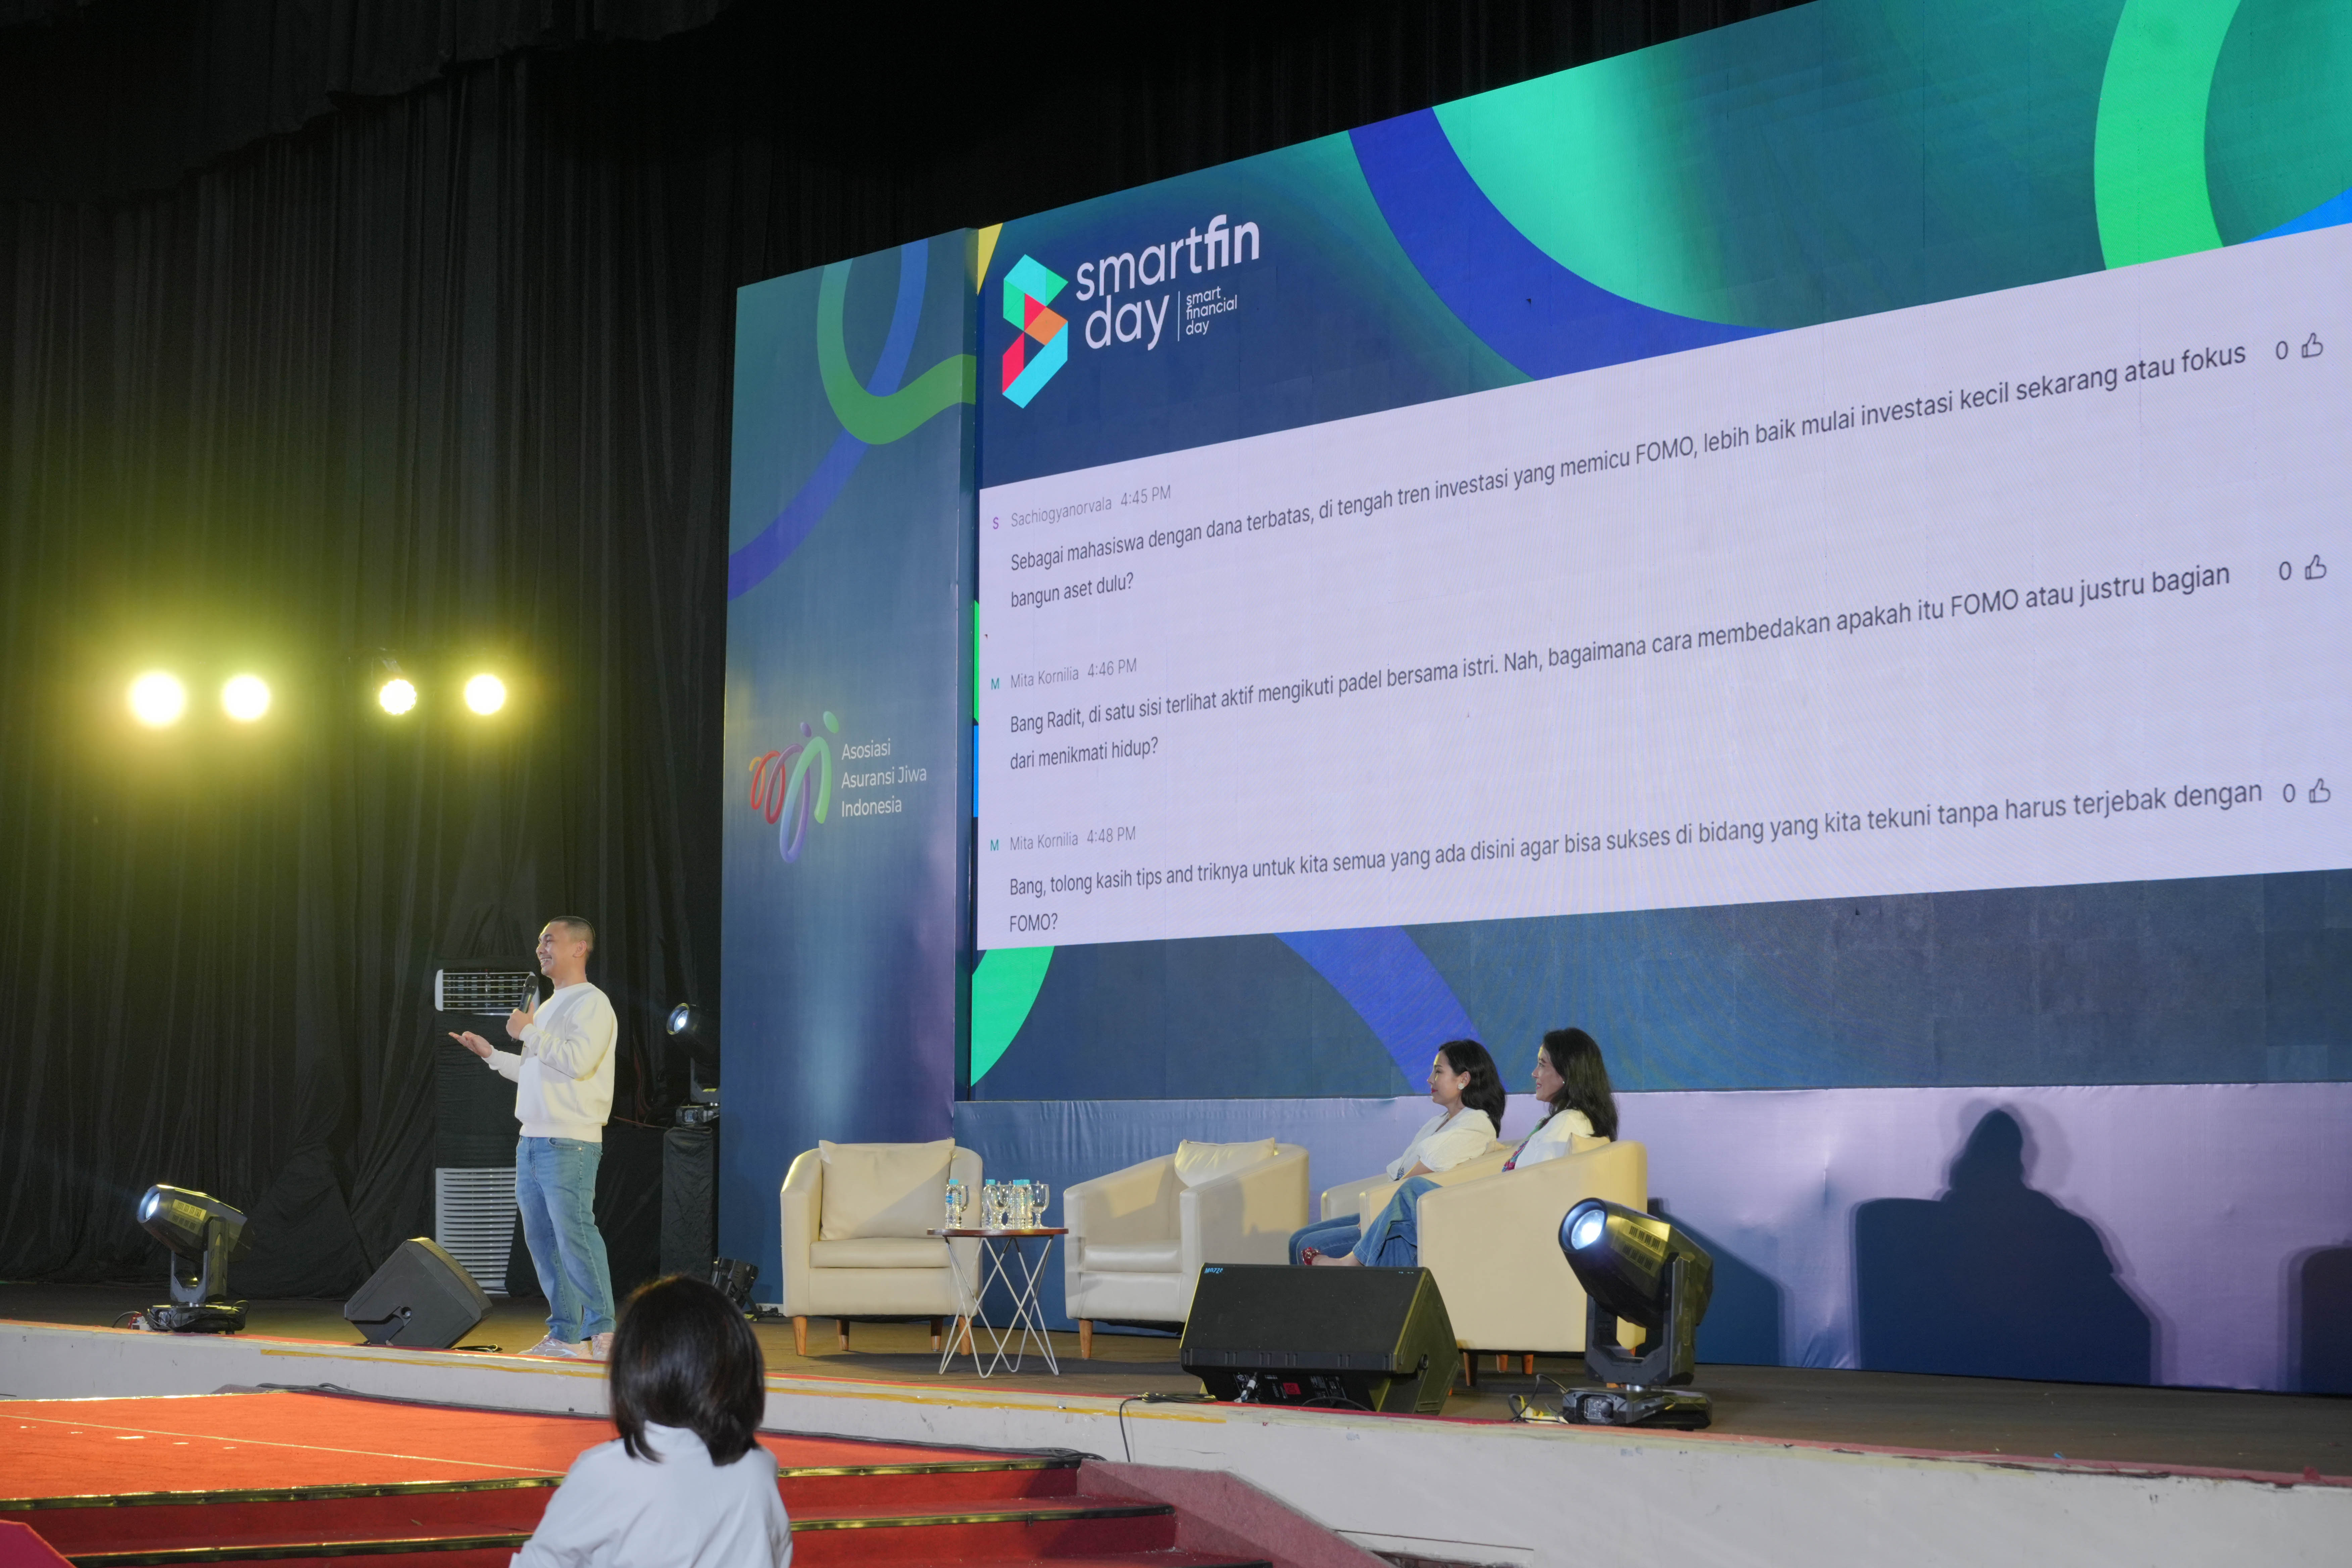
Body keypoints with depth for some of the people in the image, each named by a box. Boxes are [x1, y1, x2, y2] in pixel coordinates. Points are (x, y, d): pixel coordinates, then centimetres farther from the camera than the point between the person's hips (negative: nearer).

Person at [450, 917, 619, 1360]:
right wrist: (491, 1054, 20)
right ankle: (565, 1335, 12)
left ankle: (602, 1332, -11)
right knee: (541, 1239, 8)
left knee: (575, 1235, -13)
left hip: (569, 1144, -10)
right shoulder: (548, 1007, 23)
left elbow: (577, 1061, -21)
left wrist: (528, 1033, -13)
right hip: (533, 1140, 10)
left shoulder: (591, 1004, -7)